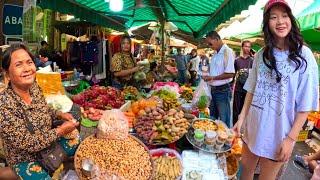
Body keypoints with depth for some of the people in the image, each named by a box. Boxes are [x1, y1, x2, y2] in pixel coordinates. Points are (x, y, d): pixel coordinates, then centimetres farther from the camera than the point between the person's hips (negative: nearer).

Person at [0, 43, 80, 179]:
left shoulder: (34, 87, -10)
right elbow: (28, 143, -26)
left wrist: (60, 115, -7)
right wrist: (61, 130, -21)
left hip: (50, 141, 6)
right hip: (26, 160, -6)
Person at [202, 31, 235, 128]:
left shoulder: (227, 52, -14)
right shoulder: (215, 55, 12)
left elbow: (230, 74, -21)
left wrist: (212, 78, -18)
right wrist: (207, 77, 3)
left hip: (223, 90, -8)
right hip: (214, 90, 8)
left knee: (224, 121, 3)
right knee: (212, 118, 18)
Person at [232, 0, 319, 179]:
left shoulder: (303, 55, -12)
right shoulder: (261, 54, 2)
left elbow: (305, 103, -12)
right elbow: (252, 90, 7)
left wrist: (291, 138, -14)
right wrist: (242, 117, 0)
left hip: (278, 132, -4)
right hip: (253, 127, 4)